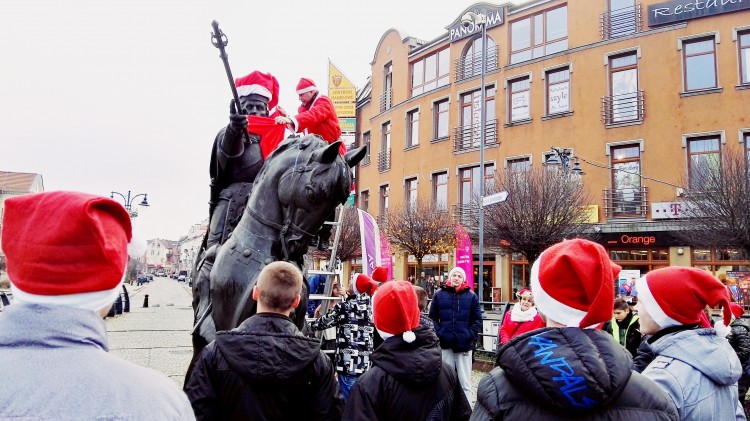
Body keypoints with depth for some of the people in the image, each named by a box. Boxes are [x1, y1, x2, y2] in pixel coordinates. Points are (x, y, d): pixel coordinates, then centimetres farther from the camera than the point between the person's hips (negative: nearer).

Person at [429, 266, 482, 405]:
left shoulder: (471, 296, 3)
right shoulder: (439, 294, 5)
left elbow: (477, 320, 4)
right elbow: (432, 317, 7)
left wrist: (470, 336, -8)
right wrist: (438, 333, -5)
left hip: (464, 345, -1)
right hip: (445, 344, 1)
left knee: (464, 382, 5)